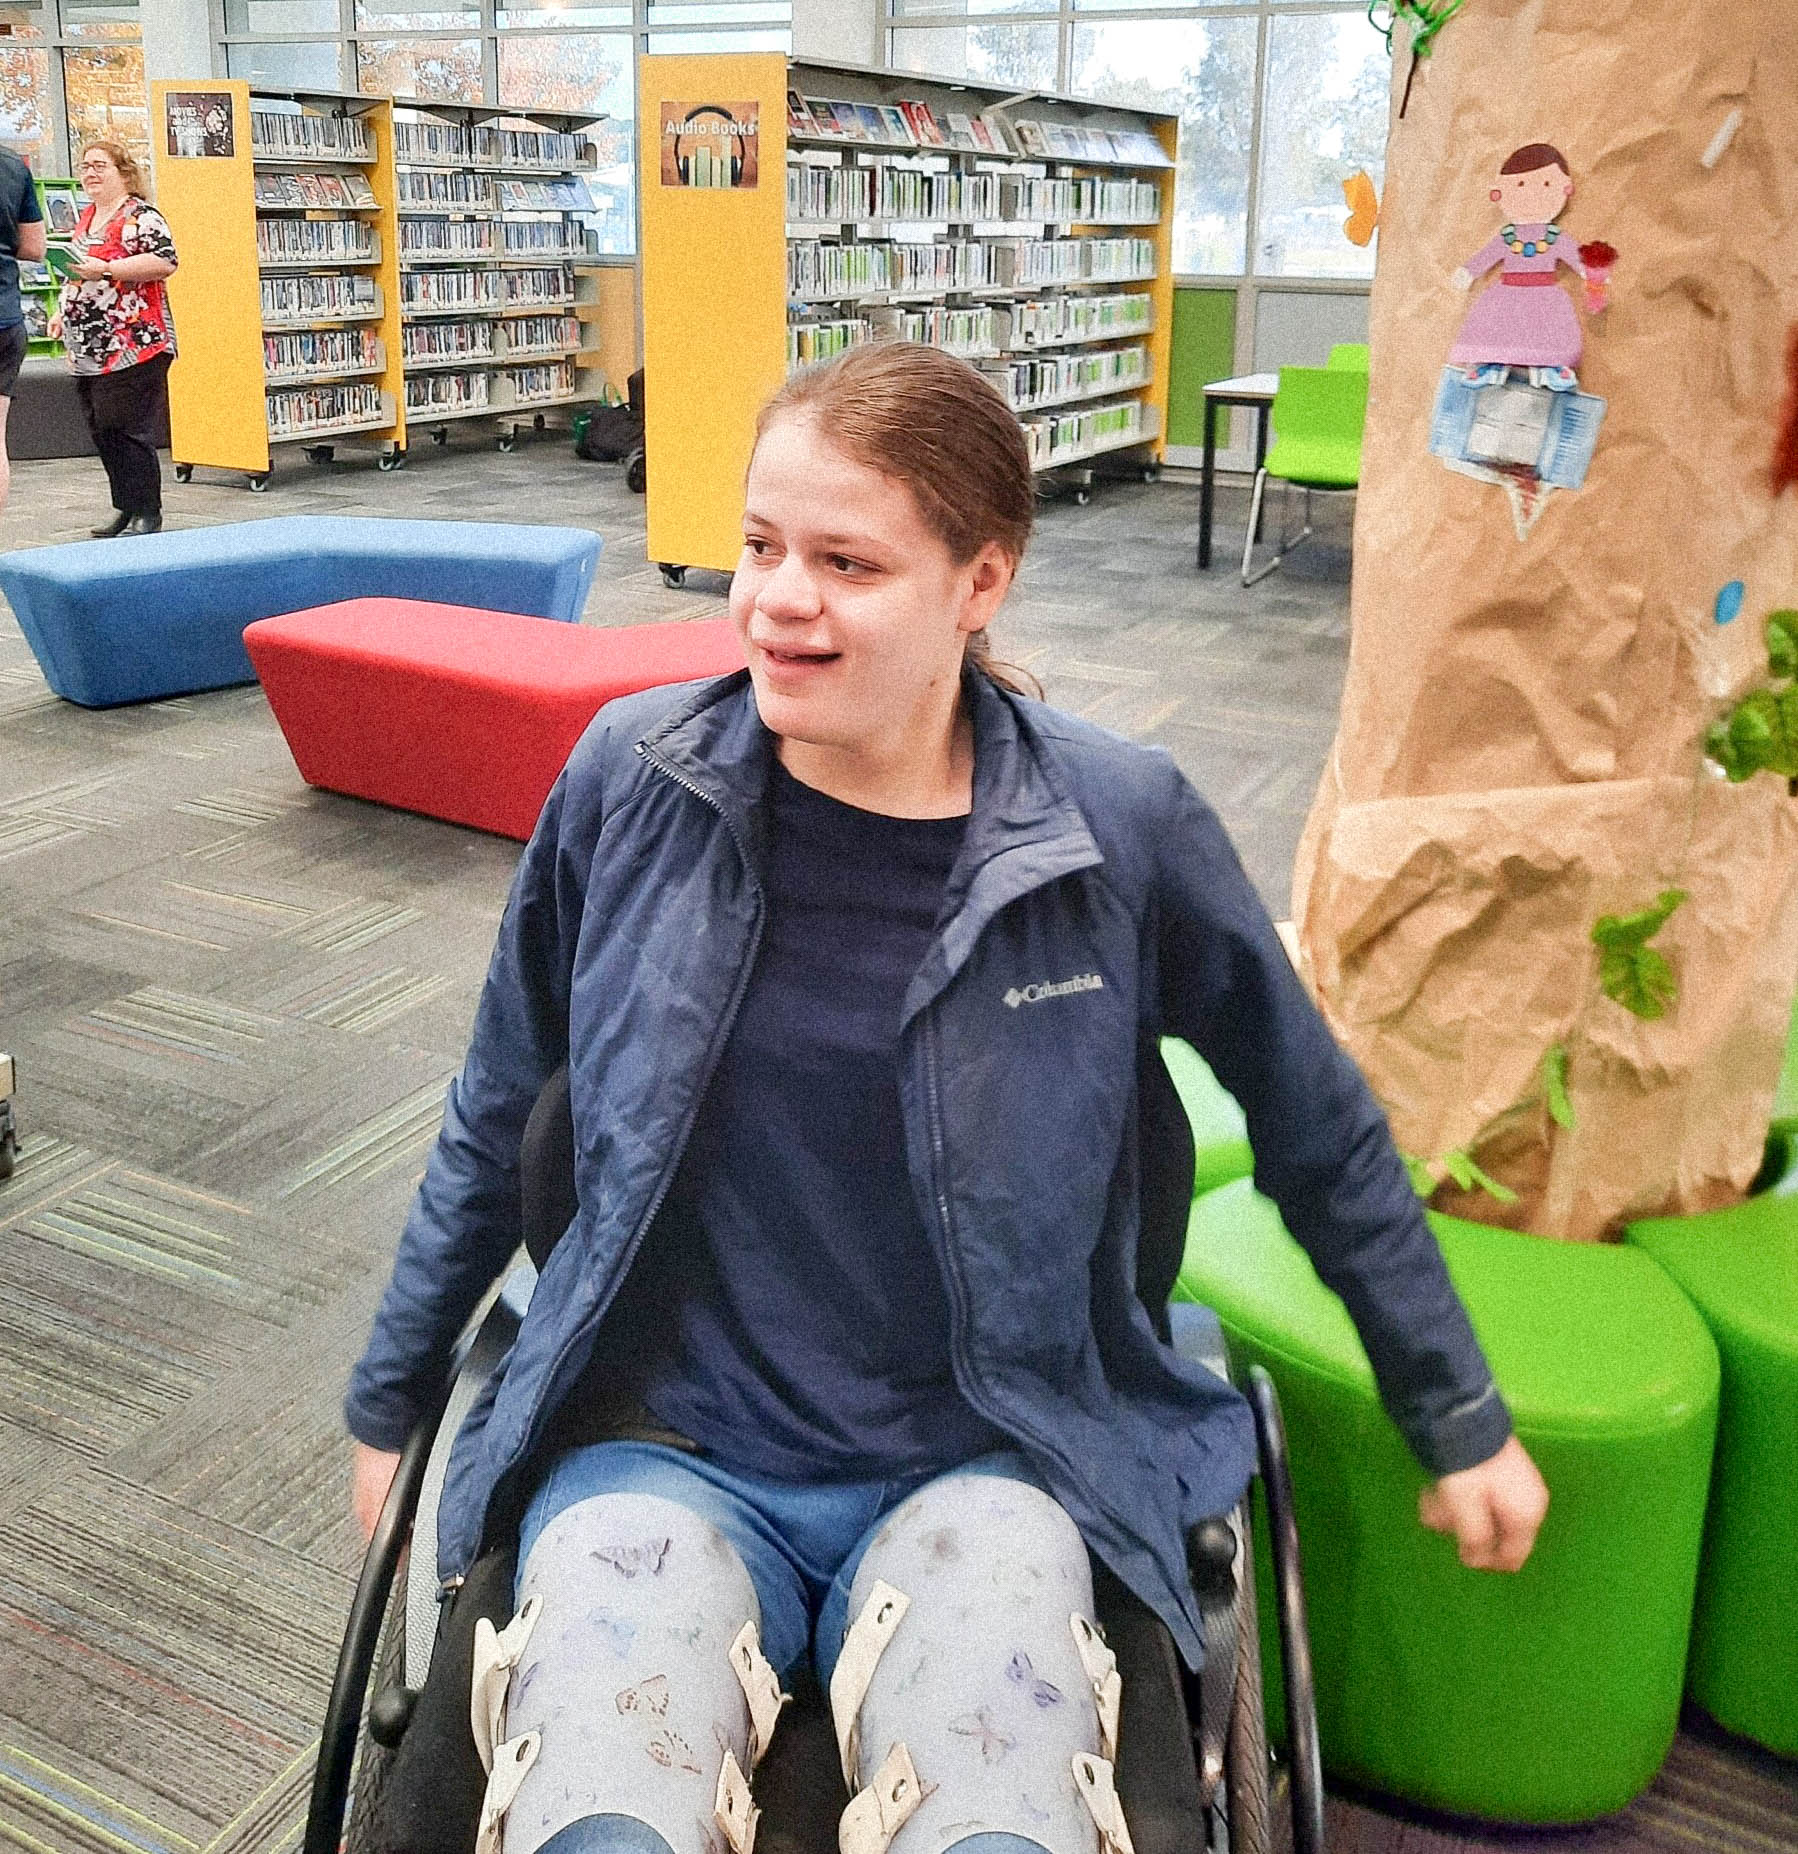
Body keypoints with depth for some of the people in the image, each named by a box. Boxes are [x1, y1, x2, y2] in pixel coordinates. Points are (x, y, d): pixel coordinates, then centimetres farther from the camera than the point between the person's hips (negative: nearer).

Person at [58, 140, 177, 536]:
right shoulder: (86, 217, 20)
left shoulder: (140, 217, -7)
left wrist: (106, 269, -22)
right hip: (89, 351, 9)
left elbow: (165, 262, -21)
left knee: (127, 431, -9)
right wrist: (65, 312, 20)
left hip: (133, 347, -9)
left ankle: (147, 514, 0)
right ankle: (124, 508, 19)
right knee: (102, 431, 10)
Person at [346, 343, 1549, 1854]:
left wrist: (1461, 1423, 16)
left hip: (978, 1460, 0)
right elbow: (497, 1116, 8)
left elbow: (1320, 1133, 6)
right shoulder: (634, 777, -6)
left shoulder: (1121, 826, -9)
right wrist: (388, 1401, 18)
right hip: (661, 1445, 1)